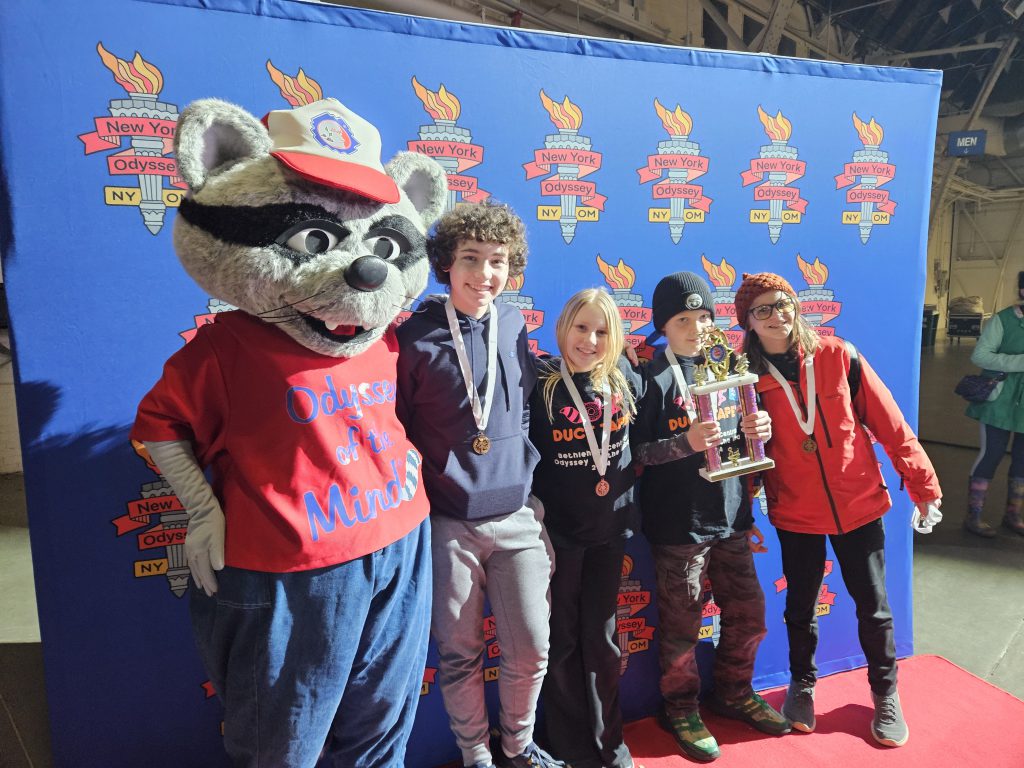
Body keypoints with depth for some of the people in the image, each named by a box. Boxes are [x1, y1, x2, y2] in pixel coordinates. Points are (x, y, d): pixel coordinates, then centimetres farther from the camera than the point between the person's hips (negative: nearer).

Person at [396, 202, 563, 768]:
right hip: (447, 523, -3)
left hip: (516, 516, 3)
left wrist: (524, 479, 12)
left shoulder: (514, 328, 3)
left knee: (530, 647, 9)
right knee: (458, 652, 11)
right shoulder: (414, 337, -9)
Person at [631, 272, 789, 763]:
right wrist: (685, 443, -27)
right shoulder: (653, 379, -11)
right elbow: (634, 451, -15)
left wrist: (756, 430, -5)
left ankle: (733, 693, 39)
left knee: (748, 615, 16)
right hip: (678, 525, -6)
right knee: (681, 627, 7)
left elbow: (739, 435, 16)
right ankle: (680, 709, 28)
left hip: (730, 517, 6)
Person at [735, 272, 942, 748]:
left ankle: (886, 694, 35)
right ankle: (802, 685, 40)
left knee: (873, 606, 11)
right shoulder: (749, 376, -7)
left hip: (859, 506, 0)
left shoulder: (837, 356, -8)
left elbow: (888, 423, -5)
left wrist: (923, 483, -5)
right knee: (800, 607, 15)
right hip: (795, 514, 0)